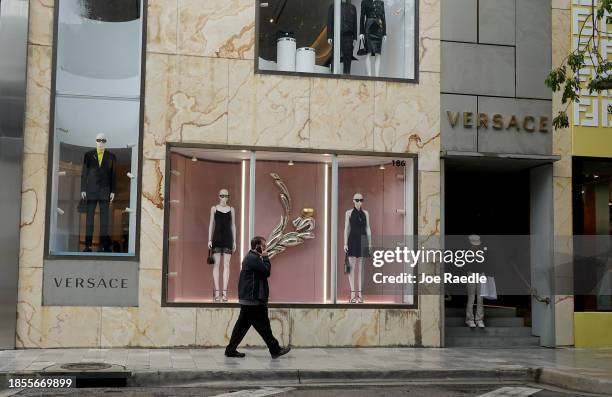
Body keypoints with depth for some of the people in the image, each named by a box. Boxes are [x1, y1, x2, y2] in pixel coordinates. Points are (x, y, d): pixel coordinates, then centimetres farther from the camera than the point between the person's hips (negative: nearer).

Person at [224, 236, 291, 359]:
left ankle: (231, 350, 13)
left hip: (247, 299, 11)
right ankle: (275, 350, 5)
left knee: (242, 325, 11)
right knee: (263, 325, -2)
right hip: (253, 300, -11)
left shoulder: (251, 257, 19)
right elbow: (266, 271, -17)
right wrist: (265, 257, -9)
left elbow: (264, 272, 20)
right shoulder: (253, 258, -16)